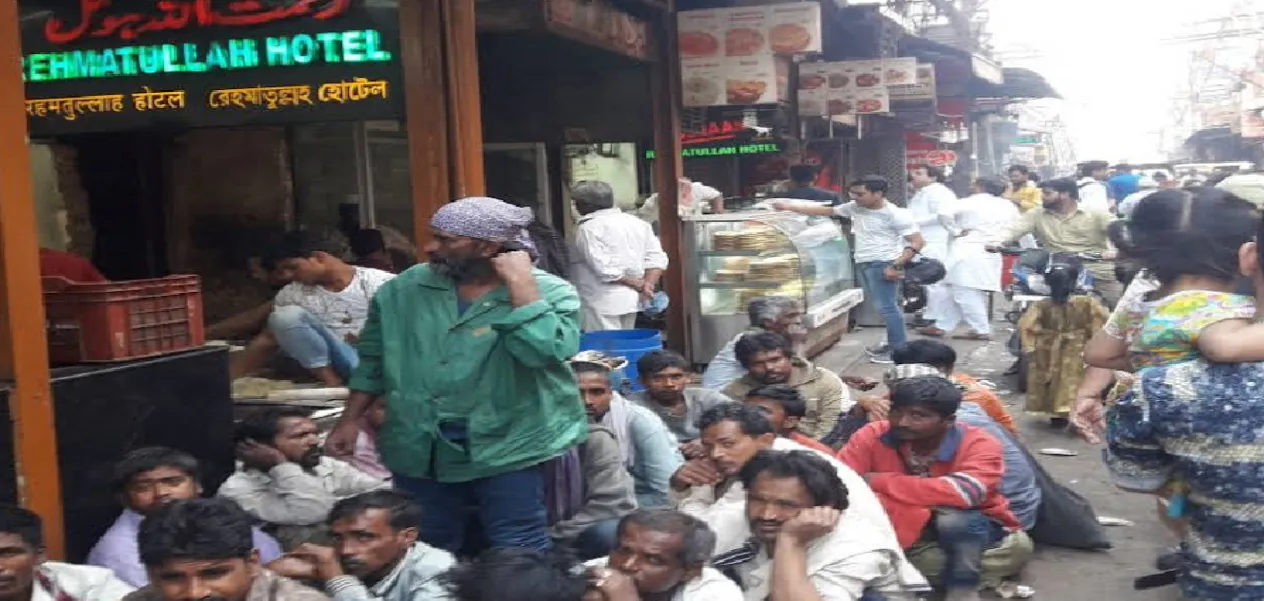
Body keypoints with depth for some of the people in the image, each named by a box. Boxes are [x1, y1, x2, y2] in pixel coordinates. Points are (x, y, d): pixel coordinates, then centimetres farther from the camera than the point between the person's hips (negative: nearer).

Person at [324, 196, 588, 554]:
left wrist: (520, 282, -23)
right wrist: (350, 419, 10)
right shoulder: (404, 289, 2)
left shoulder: (550, 292, -11)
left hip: (507, 447, -4)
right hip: (420, 447, 4)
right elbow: (374, 360, 12)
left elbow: (545, 352, -29)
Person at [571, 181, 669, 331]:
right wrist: (648, 284, -6)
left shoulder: (589, 228, -11)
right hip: (631, 299, 8)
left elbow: (604, 269, -20)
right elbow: (656, 258, 6)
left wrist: (637, 284, -11)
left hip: (602, 302, -8)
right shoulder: (637, 223, 12)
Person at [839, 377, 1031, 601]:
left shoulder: (978, 444, -21)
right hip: (906, 534, 3)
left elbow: (963, 493, -39)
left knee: (953, 517, -36)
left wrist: (880, 481, -32)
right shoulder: (872, 436, -14)